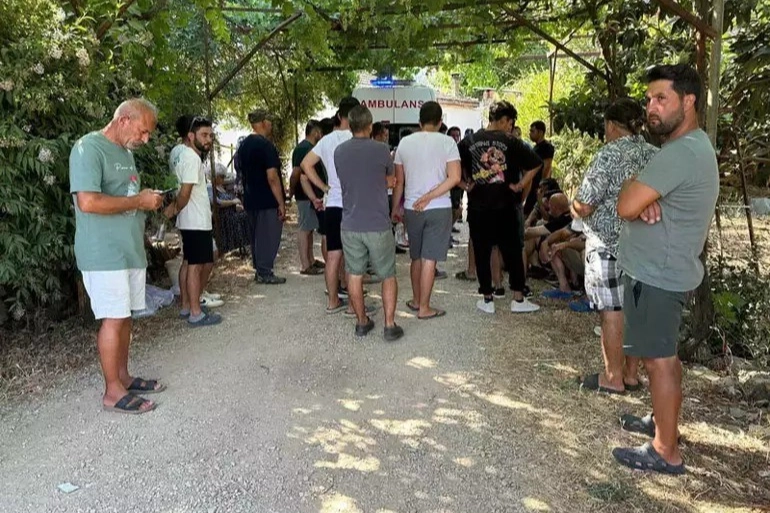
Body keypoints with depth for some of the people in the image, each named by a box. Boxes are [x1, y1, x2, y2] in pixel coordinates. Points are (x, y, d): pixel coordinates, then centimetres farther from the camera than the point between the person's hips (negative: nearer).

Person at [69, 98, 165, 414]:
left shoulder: (126, 152, 15)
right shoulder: (88, 148, -14)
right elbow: (88, 202, -26)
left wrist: (147, 200, 9)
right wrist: (138, 201, -18)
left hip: (131, 249, 9)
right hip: (104, 254, -9)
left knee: (125, 316, 13)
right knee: (113, 319, -4)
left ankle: (123, 377, 25)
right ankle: (113, 391, 7)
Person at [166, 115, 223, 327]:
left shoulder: (177, 151, 10)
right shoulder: (191, 158, -18)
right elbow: (185, 193, -21)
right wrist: (174, 210, -4)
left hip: (190, 221, 10)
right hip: (197, 221, -10)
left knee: (189, 262, 16)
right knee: (196, 265, -4)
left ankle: (187, 306, 25)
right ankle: (196, 314, 3)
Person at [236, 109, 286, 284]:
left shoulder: (243, 145, 11)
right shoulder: (265, 145, -16)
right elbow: (272, 177, -20)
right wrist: (281, 203, -17)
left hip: (251, 200, 9)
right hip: (268, 201, -9)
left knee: (256, 236, 15)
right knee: (269, 237, -1)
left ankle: (259, 270, 23)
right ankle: (265, 273, 4)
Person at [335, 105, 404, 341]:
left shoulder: (339, 151, 1)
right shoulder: (381, 149, -10)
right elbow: (390, 181, 4)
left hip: (350, 224, 3)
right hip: (378, 225, -3)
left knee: (355, 274, 13)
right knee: (388, 276, 9)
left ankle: (361, 322, 22)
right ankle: (390, 325, 8)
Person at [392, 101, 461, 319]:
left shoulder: (405, 143, 4)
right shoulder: (446, 142, -5)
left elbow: (398, 181, 7)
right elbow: (454, 178, -15)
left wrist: (395, 208, 15)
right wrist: (429, 197, -13)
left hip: (411, 208, 4)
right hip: (439, 208, -3)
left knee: (416, 257, 17)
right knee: (429, 259, 1)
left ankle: (416, 300, 29)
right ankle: (424, 308, 7)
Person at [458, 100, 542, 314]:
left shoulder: (469, 141, 3)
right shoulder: (510, 141, -4)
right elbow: (535, 163, -7)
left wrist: (467, 184, 7)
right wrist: (520, 185, -1)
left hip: (478, 206, 2)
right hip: (505, 206, -2)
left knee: (482, 254, 8)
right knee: (512, 252, 8)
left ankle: (487, 300, 13)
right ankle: (518, 299, 13)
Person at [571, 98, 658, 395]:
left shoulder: (610, 155, -13)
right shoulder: (656, 156, 7)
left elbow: (583, 206, -15)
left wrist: (574, 207, 4)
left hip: (609, 245, -7)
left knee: (612, 312, 2)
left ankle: (613, 378, 11)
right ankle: (631, 374, 24)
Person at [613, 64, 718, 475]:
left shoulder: (680, 153, -23)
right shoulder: (694, 145, 13)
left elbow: (625, 206, -27)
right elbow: (638, 201, 11)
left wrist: (631, 185, -6)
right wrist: (645, 201, -13)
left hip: (655, 274, -11)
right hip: (665, 269, 11)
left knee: (659, 359, -2)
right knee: (664, 355, 21)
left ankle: (666, 452, 9)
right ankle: (663, 421, 37)